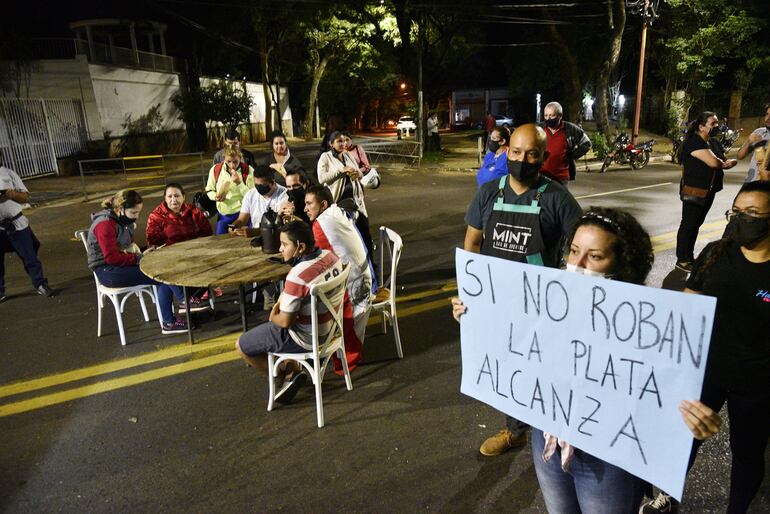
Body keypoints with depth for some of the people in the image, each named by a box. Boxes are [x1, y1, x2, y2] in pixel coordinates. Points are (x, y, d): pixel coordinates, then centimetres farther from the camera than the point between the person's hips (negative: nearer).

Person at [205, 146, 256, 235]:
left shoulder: (248, 170, -9)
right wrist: (215, 196, -10)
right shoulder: (215, 169, -2)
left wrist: (239, 183, -23)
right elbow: (209, 190, 11)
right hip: (223, 216, 3)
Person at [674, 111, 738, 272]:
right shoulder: (694, 141, -15)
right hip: (694, 191, -9)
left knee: (696, 225, 14)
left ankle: (689, 257, 23)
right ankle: (682, 261, 3)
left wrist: (731, 162, -6)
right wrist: (723, 162, -3)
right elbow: (714, 162, -24)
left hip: (708, 191, 9)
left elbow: (721, 162, 15)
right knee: (688, 225, -3)